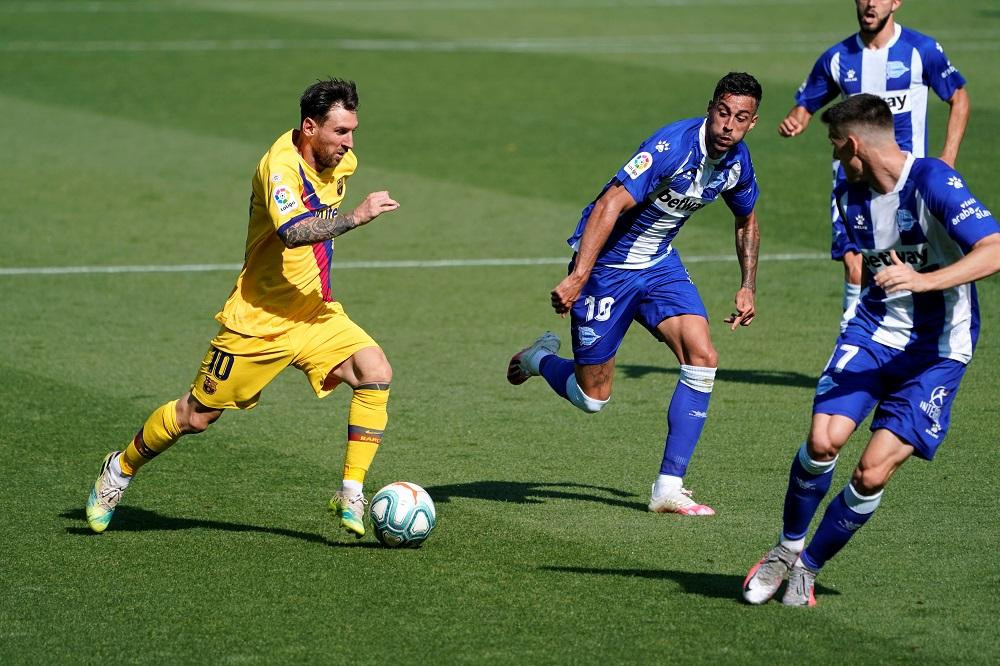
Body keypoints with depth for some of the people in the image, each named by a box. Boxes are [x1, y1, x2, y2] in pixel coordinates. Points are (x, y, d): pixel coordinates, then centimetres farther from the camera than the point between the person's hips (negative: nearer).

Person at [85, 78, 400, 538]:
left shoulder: (341, 162, 2)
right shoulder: (281, 164, -23)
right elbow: (292, 233, -40)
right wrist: (356, 217, -44)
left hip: (314, 314, 6)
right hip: (259, 321, -6)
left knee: (376, 373, -18)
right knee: (196, 416, 5)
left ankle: (351, 495, -14)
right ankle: (120, 469, 32)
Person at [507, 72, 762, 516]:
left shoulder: (737, 162, -4)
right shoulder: (673, 146, -28)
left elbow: (746, 221, 19)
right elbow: (610, 205, -34)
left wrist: (748, 287, 11)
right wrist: (577, 277, -40)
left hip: (660, 263, 7)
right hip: (607, 263, -6)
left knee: (702, 356, -14)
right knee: (592, 398, -1)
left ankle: (669, 488, -8)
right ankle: (540, 359, 35)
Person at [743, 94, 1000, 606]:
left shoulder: (933, 182, -18)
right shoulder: (851, 196, 4)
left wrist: (925, 281, -40)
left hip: (936, 349, -5)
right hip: (873, 329, 5)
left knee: (873, 473, -11)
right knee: (824, 438, -18)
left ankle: (808, 566, 11)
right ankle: (788, 548, 5)